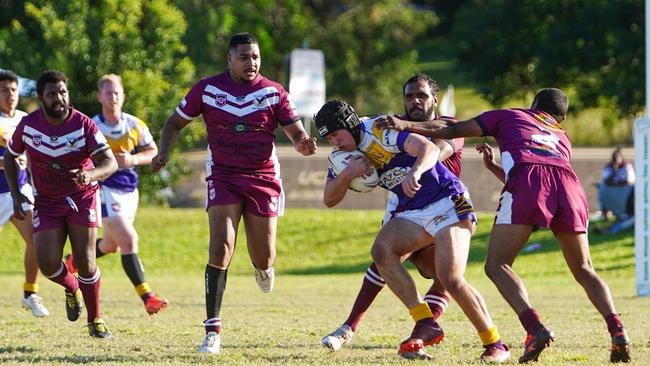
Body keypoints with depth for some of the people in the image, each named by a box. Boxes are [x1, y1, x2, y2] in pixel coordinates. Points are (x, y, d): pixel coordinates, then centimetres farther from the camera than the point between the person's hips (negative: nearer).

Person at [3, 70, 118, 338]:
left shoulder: (83, 125, -16)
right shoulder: (28, 125, -9)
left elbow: (110, 163, -23)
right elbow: (10, 157, 9)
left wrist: (90, 175, -46)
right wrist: (16, 195, -3)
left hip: (82, 197, -2)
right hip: (46, 202, 2)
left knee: (85, 261, -10)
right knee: (47, 263, -12)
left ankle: (95, 320, 10)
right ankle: (71, 288, 23)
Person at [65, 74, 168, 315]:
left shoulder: (135, 125, 0)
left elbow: (153, 152, 7)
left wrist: (133, 159, -12)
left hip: (130, 191, 6)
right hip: (106, 191, -6)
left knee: (111, 244, 21)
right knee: (129, 240, -19)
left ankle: (75, 260, 50)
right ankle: (146, 297, -21)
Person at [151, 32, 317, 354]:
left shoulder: (273, 93, 0)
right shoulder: (207, 89, -1)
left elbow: (296, 132, 2)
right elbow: (175, 123, 9)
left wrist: (303, 144, -22)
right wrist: (163, 152, -10)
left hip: (263, 179, 1)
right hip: (223, 178, -1)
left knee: (264, 259, 3)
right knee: (221, 250, -17)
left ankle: (262, 266, 46)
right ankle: (212, 331, -13)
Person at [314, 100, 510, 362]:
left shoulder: (380, 130, -18)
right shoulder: (343, 154, 6)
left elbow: (430, 149, -30)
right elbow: (329, 200, 4)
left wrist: (415, 172, -52)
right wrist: (347, 173, -16)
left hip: (448, 201, -7)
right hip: (412, 212, 7)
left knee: (451, 279, -19)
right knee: (381, 250, -21)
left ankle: (495, 345, -5)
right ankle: (426, 324, -21)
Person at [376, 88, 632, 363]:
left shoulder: (511, 116, 31)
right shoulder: (562, 138, 40)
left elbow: (453, 131, 22)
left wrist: (406, 125, 23)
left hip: (527, 177, -4)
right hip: (569, 183, 4)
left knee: (497, 265, 2)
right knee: (584, 271, 16)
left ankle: (535, 328, -20)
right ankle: (617, 331, -7)